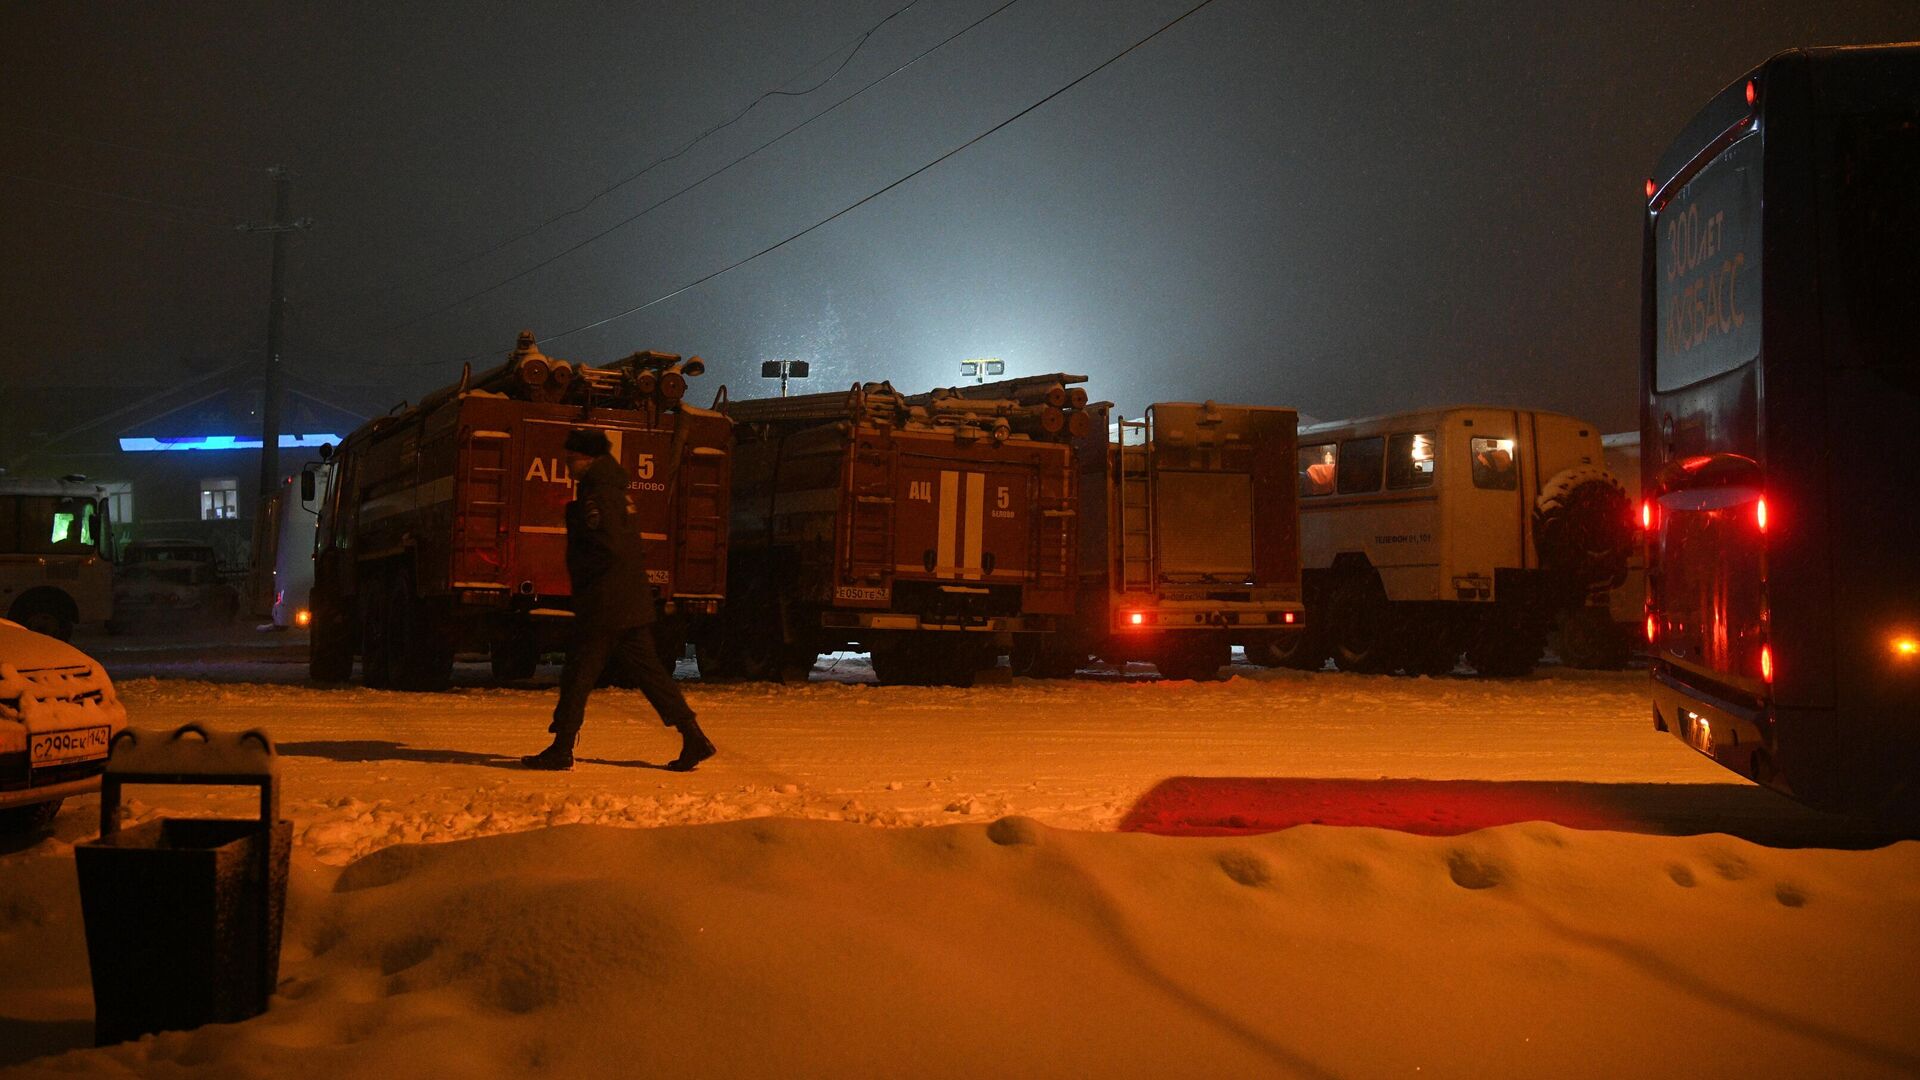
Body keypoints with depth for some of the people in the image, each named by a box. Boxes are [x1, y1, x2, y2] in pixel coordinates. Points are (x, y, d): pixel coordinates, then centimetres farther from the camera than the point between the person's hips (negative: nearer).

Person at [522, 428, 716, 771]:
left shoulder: (596, 497, -14)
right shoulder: (615, 492, 17)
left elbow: (606, 550, -23)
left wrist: (579, 577, -8)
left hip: (604, 605, -9)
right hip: (633, 603, 9)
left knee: (578, 675, 0)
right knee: (647, 669, 10)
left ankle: (562, 749, 6)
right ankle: (693, 737, 7)